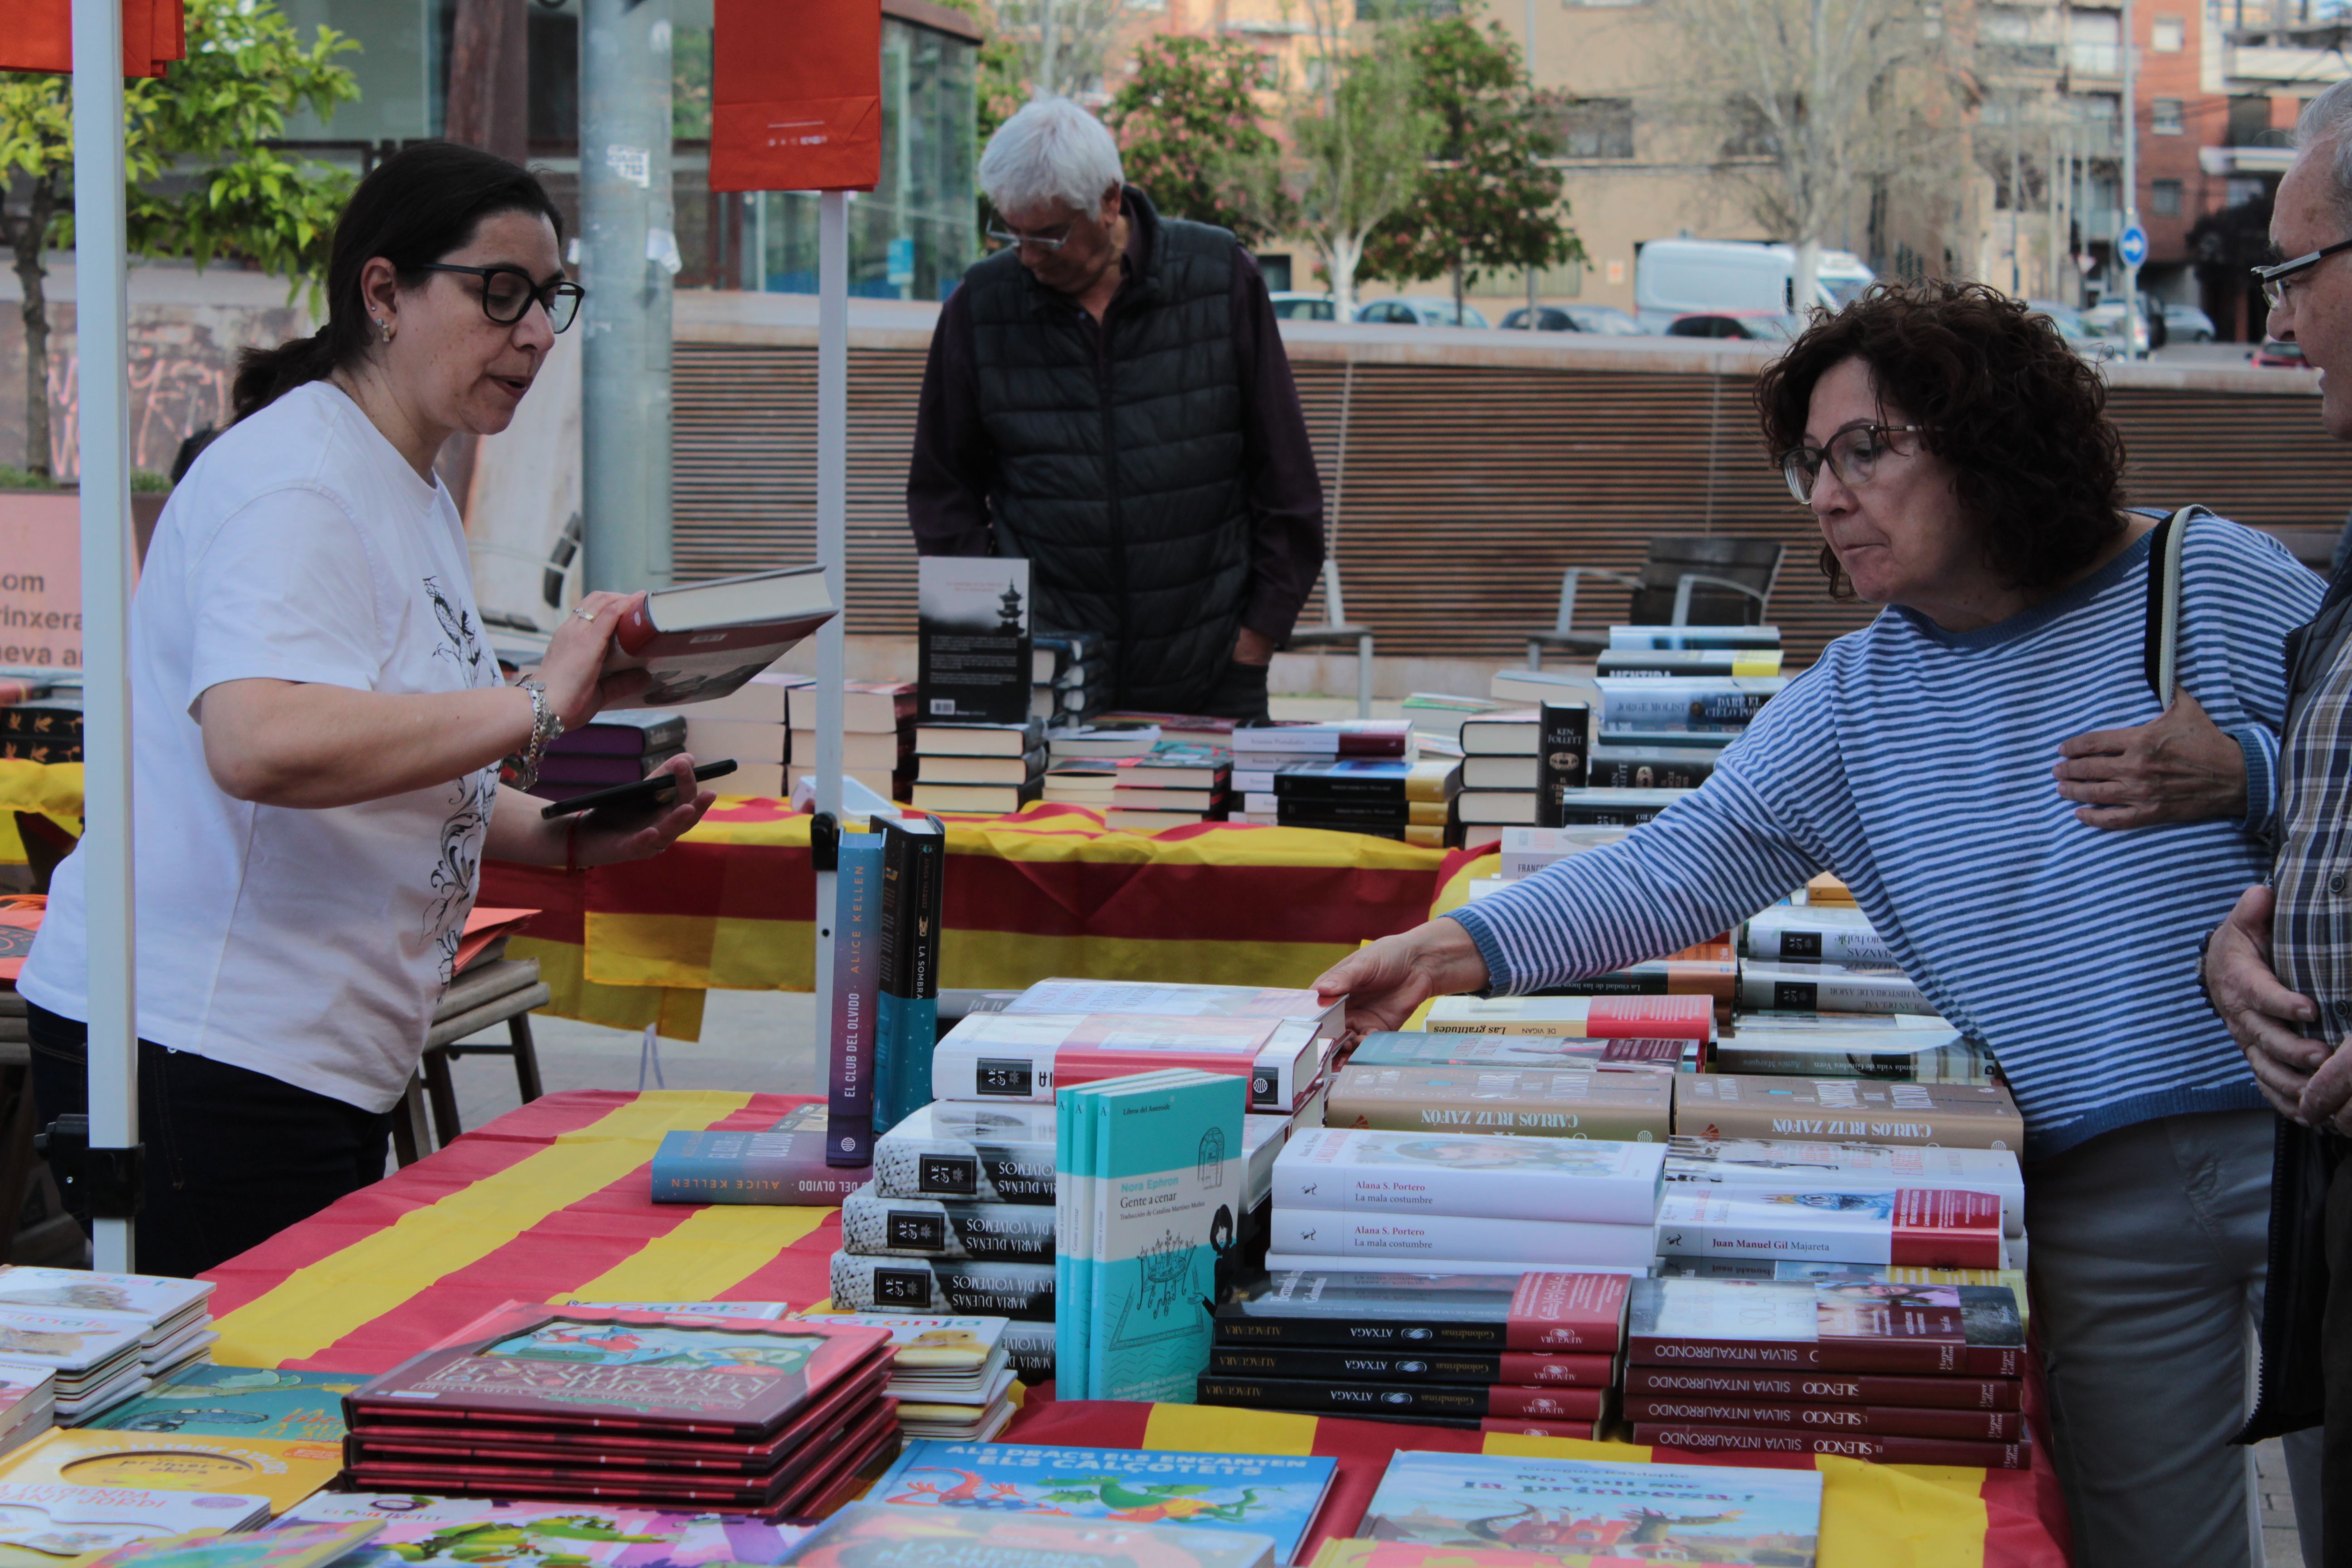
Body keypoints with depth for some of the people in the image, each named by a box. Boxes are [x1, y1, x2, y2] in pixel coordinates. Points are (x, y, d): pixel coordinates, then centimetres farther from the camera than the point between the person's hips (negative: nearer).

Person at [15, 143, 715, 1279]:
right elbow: (258, 745, -34)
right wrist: (535, 708, -32)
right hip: (199, 1053, -10)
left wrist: (560, 836, 8)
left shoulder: (410, 494, 17)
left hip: (325, 1058, 10)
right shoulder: (294, 482, -15)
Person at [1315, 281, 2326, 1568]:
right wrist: (1469, 950, -16)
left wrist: (2239, 777, -19)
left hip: (2296, 1130, -3)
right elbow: (1687, 862, -3)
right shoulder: (1851, 702, 6)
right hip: (2095, 1197, 3)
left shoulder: (2212, 580, -2)